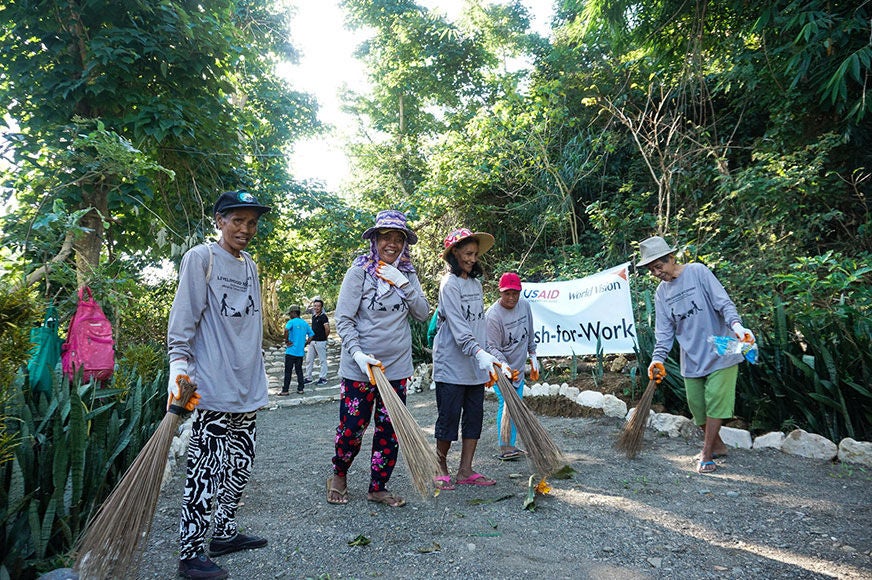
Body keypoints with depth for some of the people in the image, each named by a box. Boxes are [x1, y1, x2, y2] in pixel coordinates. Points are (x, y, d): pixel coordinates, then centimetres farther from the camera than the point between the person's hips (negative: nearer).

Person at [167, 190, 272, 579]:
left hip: (247, 386, 8)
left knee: (240, 464, 14)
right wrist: (179, 365, -20)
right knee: (206, 468, -3)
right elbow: (183, 318, -10)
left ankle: (224, 532, 29)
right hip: (212, 386, -7)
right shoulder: (201, 258, -5)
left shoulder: (250, 266, 16)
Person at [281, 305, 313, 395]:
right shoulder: (305, 323, 10)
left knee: (288, 371, 1)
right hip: (301, 352, 6)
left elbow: (286, 330, -29)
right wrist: (305, 344, 11)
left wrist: (286, 341, -17)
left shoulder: (291, 322, -9)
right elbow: (311, 335, 11)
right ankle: (300, 389, 15)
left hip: (291, 351, -6)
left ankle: (285, 391, 4)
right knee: (299, 370, 14)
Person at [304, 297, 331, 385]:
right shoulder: (313, 316, 13)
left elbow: (327, 329, -21)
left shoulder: (323, 317, -13)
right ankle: (308, 378, 19)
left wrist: (324, 337, -6)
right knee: (309, 360, 11)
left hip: (320, 342, -9)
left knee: (322, 360, 2)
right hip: (312, 341, 9)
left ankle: (323, 378, 9)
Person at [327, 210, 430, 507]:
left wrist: (403, 284, -13)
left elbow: (423, 313, 0)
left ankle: (378, 487, 27)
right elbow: (343, 318, -10)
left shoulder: (407, 273, 6)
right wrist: (357, 353, -22)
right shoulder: (360, 270, -7)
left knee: (389, 431, 10)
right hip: (359, 367, -4)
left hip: (397, 367, 4)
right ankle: (339, 477, 32)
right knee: (352, 429, 5)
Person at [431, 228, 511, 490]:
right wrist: (479, 353, -32)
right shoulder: (449, 284, -11)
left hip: (476, 365, 8)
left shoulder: (476, 283, 13)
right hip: (452, 363, -7)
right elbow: (458, 326, -21)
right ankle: (441, 469, 18)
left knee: (474, 416, 9)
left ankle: (465, 471, 19)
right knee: (449, 417, 1)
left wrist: (492, 356, 13)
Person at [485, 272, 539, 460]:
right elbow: (492, 348, -20)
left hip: (518, 368, 7)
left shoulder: (524, 305, 1)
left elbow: (530, 334, 15)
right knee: (506, 405, -15)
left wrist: (533, 356, 17)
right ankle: (504, 448, -8)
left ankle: (511, 445, 20)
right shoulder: (493, 315, -21)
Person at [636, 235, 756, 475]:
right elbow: (664, 331, 4)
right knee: (697, 405, 8)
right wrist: (658, 358, -10)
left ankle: (707, 455, 7)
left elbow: (723, 303, -14)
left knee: (715, 402, -5)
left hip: (720, 352, -5)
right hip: (691, 359, 5)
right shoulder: (661, 293, 8)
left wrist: (736, 324, -32)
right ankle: (717, 445, 31)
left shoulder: (697, 272, -8)